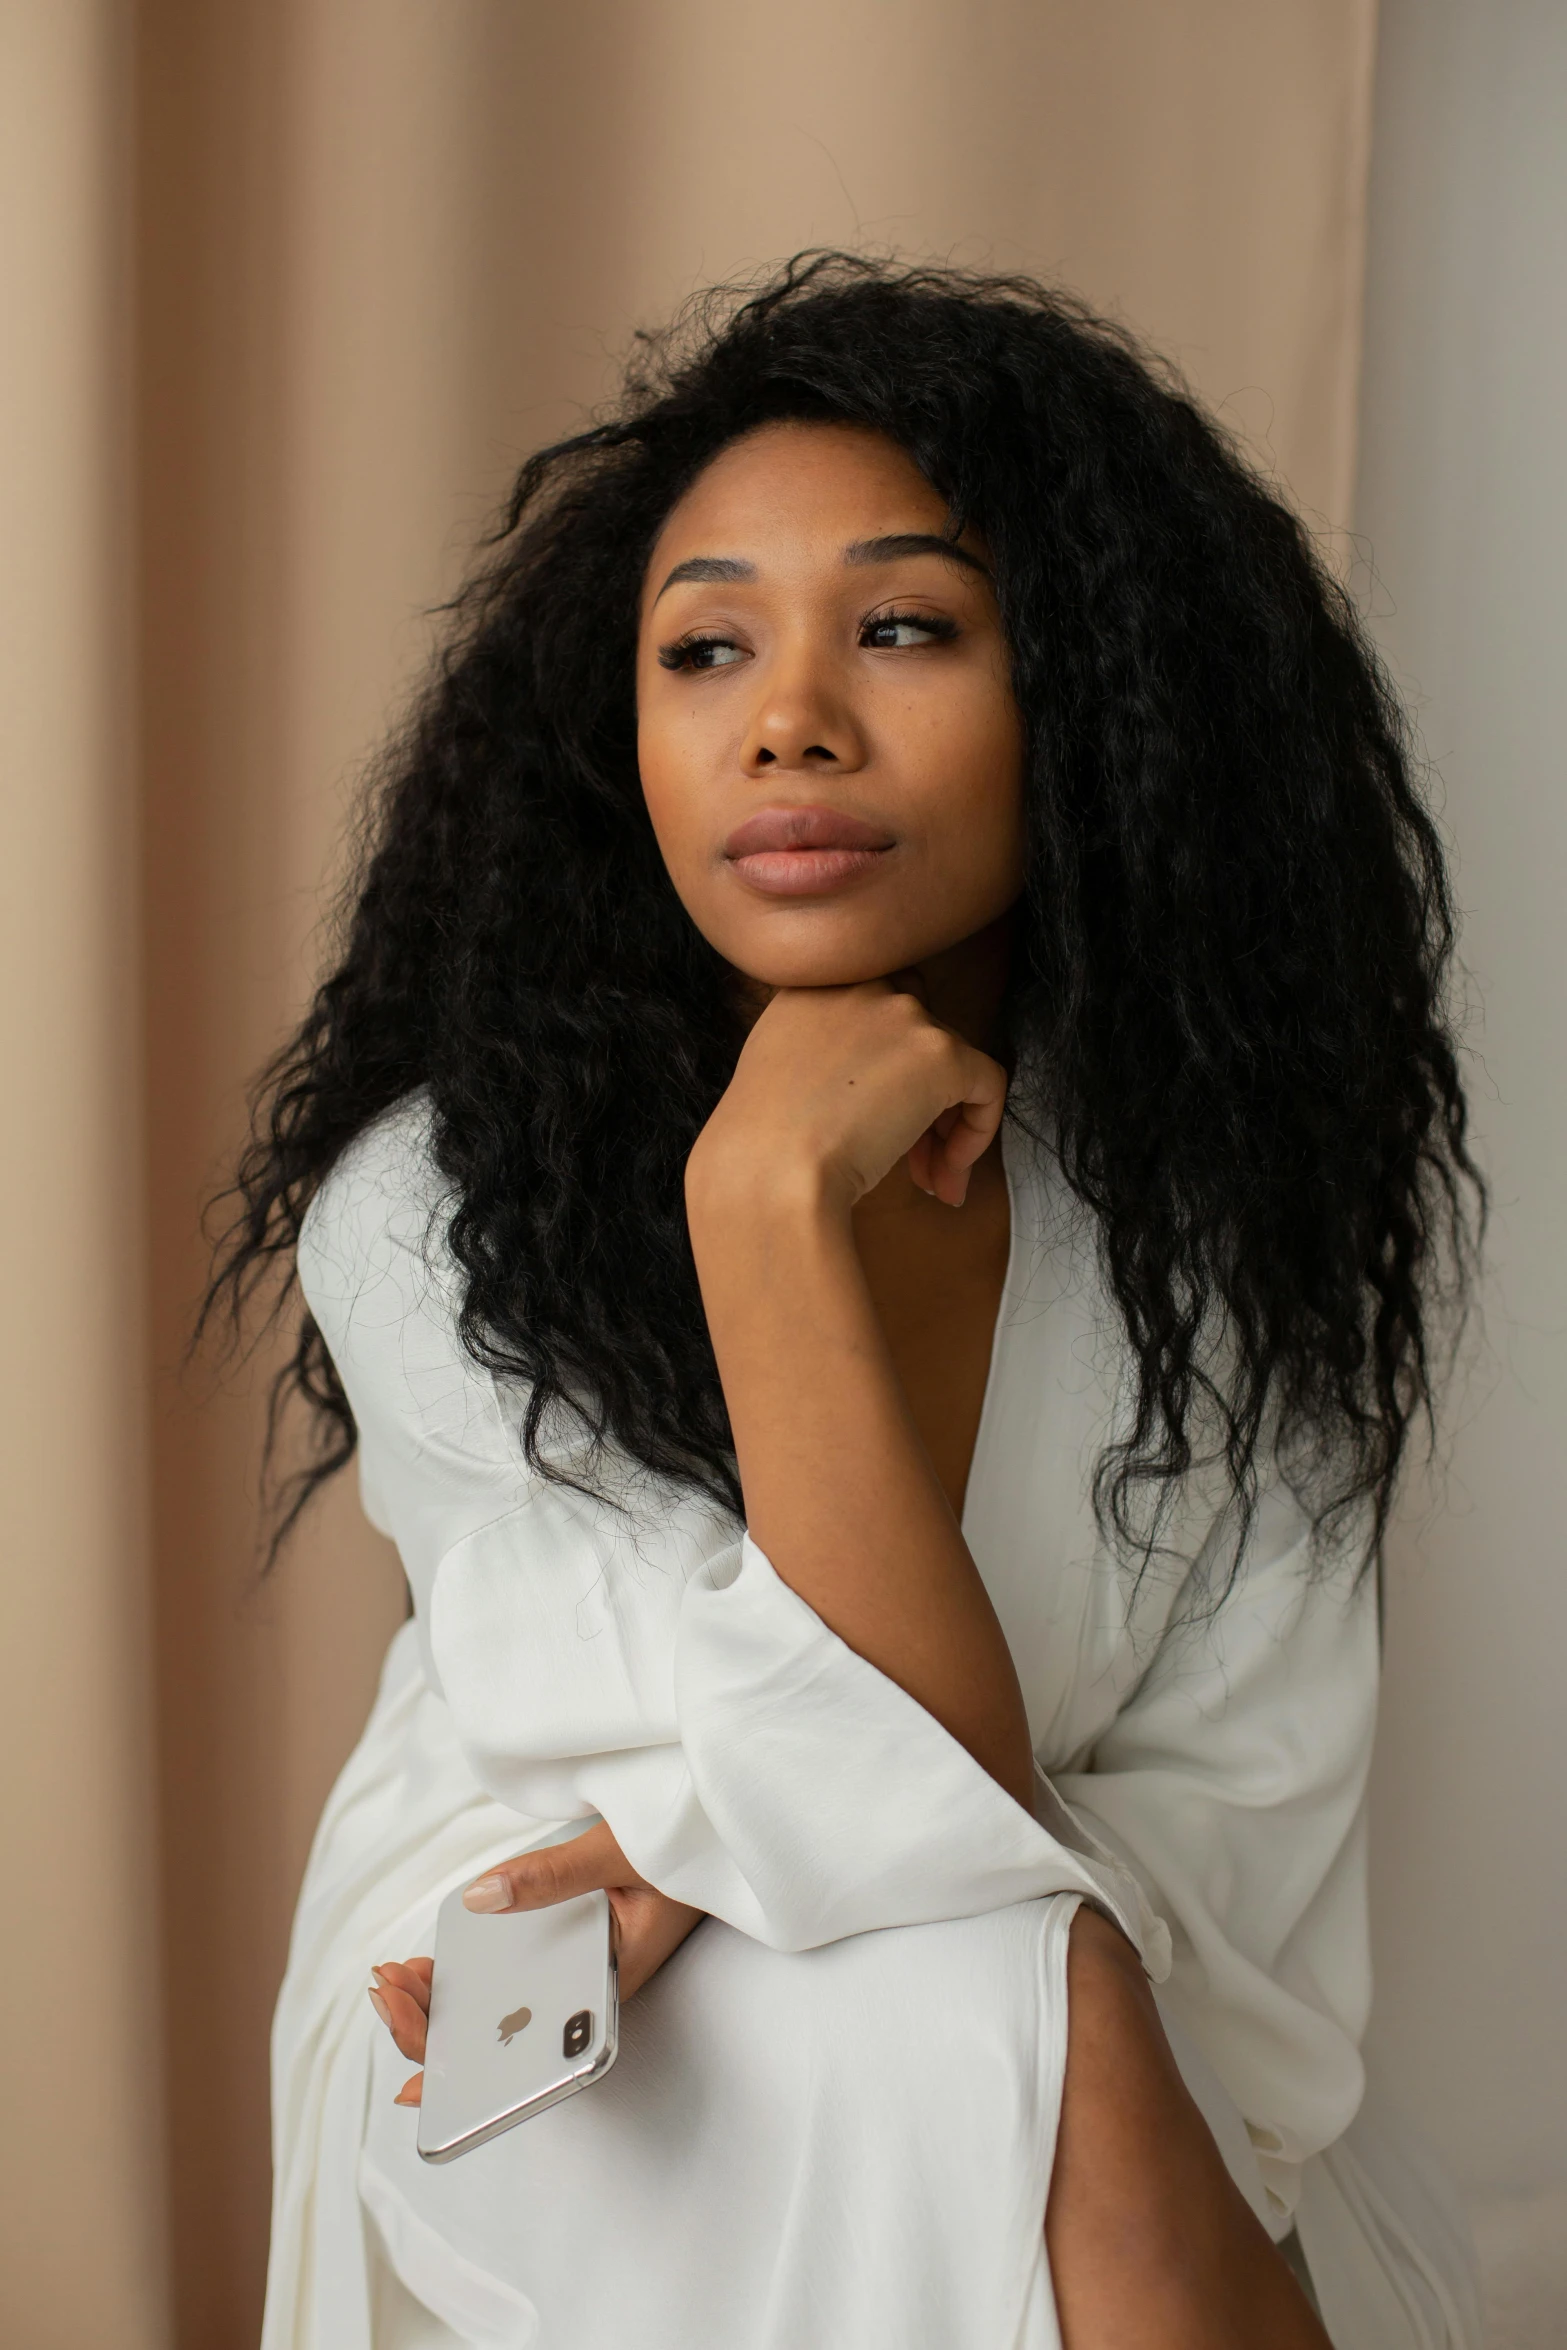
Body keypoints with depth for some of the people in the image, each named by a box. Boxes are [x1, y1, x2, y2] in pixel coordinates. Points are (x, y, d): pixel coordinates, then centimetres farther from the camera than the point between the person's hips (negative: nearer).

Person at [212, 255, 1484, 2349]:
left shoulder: (1232, 1196, -11)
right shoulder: (440, 1208, -20)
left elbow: (1237, 1815, -10)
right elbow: (938, 1805, -25)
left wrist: (722, 1871, -24)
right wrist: (770, 1199, -33)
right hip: (528, 2085, -2)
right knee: (1037, 2010, -30)